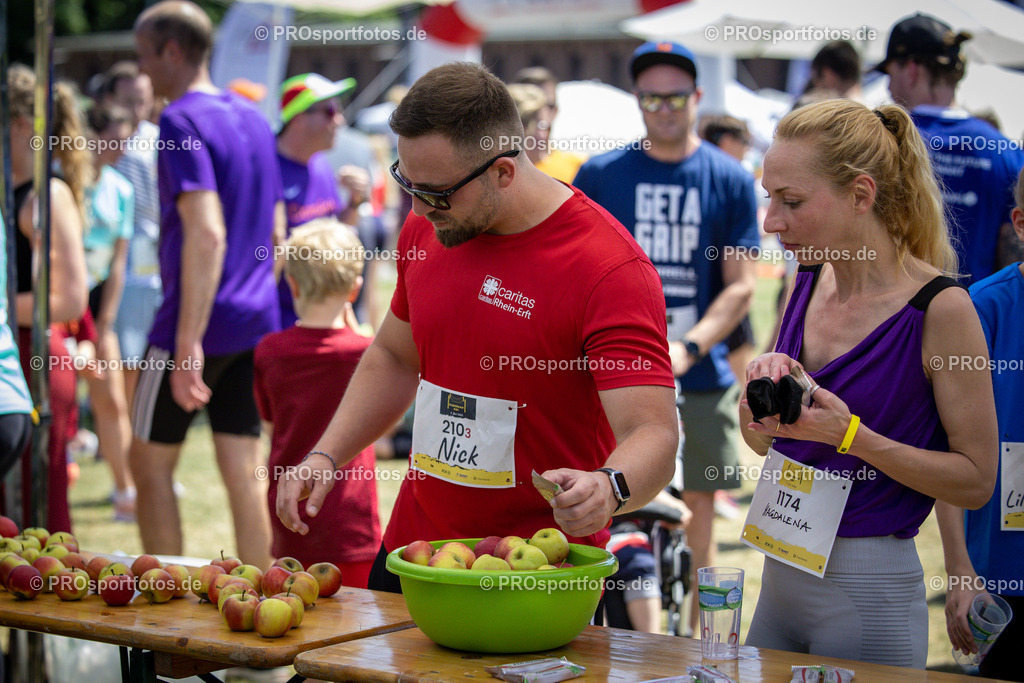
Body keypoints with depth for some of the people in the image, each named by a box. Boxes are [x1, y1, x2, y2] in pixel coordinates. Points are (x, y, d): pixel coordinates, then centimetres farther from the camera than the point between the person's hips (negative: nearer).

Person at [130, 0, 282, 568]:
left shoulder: (181, 121, -13)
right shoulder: (254, 119, 13)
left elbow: (206, 233, -23)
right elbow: (275, 232, 18)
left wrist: (187, 342, -25)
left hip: (200, 322, -7)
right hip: (256, 325, 7)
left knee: (151, 463, 5)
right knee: (243, 470, 9)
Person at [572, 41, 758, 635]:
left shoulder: (731, 179, 3)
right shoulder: (600, 174, 4)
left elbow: (740, 286, -1)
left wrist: (689, 348, -16)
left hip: (700, 378, 0)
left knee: (698, 507, 6)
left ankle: (693, 637, 18)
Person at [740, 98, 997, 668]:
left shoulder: (940, 308, -15)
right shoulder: (809, 284, 4)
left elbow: (977, 480, -13)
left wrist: (850, 434, -22)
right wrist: (762, 388, -9)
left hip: (870, 592, -6)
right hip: (781, 573, 6)